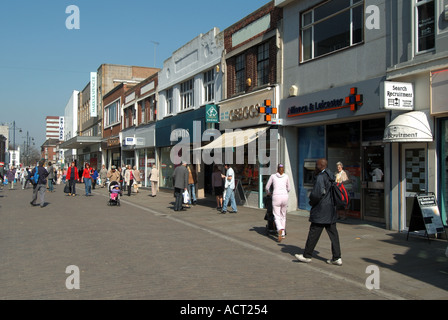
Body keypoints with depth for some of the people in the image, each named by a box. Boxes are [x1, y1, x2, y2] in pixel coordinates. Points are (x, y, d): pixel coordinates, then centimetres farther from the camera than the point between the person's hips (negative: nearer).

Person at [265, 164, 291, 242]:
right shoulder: (286, 176, 10)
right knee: (283, 215, 19)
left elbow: (267, 187, 14)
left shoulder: (273, 176, 8)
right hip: (285, 197, 2)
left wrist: (268, 192, 36)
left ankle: (280, 229, -32)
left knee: (277, 217, -2)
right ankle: (283, 234, 21)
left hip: (276, 197, -2)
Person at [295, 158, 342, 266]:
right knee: (333, 234, 8)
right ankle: (337, 258, 9)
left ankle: (307, 256, 10)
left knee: (313, 233, 1)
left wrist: (311, 202, -5)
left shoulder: (320, 177, -15)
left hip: (321, 211, -9)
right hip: (331, 209, 9)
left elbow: (317, 193, -24)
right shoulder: (331, 175, 13)